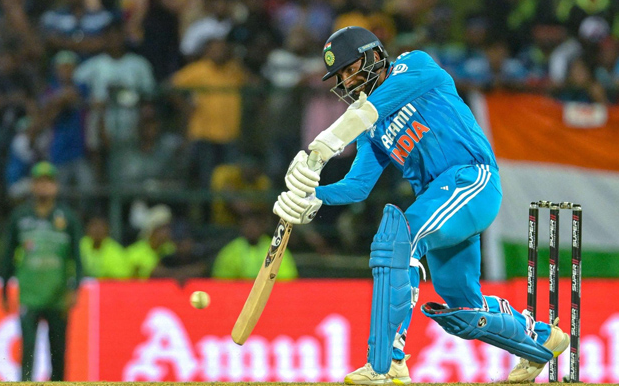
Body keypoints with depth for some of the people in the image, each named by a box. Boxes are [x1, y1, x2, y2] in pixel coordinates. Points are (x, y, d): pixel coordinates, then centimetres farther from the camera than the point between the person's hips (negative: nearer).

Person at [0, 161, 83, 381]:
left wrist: (73, 289, -7)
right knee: (28, 347, -14)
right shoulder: (20, 217, 7)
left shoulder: (67, 218, 5)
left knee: (58, 351, 5)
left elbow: (76, 257, 4)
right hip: (29, 296, 0)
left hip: (58, 298, 0)